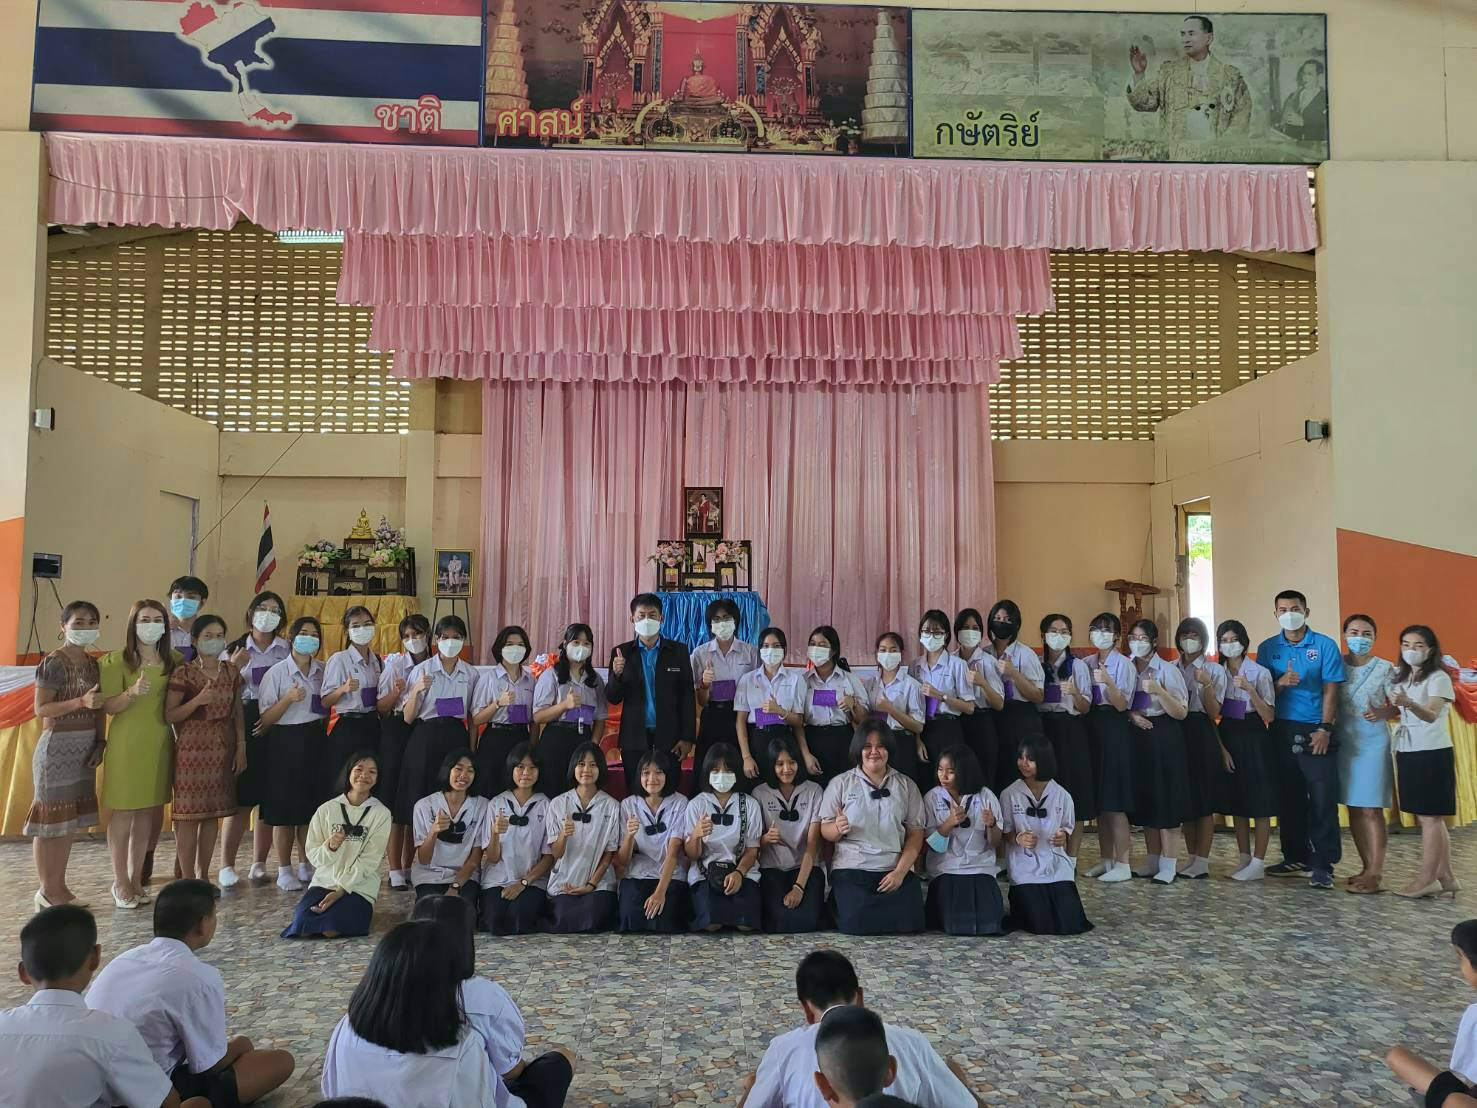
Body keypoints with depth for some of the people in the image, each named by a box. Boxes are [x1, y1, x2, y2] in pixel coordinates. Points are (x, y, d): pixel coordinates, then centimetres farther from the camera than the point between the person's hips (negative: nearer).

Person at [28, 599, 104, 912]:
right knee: (50, 818, -1)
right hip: (57, 746, -7)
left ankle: (60, 886, 19)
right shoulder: (53, 663, -11)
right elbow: (41, 709, -15)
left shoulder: (92, 663, 10)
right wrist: (81, 702, -25)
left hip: (84, 748, 7)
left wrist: (100, 742, 4)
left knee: (70, 818, 11)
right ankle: (46, 891, 8)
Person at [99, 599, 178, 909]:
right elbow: (109, 706, -10)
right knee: (123, 812, 1)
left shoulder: (174, 660, 8)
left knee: (147, 813, 10)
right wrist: (133, 692, -26)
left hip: (159, 744, 5)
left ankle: (136, 879, 19)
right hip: (126, 744, -4)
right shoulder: (117, 660, -5)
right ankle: (120, 883, 10)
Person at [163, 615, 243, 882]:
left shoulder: (232, 672, 9)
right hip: (192, 750, -5)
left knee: (213, 814, 9)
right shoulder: (183, 674, -5)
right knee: (189, 815, -3)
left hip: (222, 750, 5)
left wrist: (241, 747, 8)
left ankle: (203, 876, 19)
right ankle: (187, 880, 6)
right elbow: (169, 716, -7)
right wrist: (197, 701, -22)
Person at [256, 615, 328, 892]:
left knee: (311, 804, 9)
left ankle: (305, 866, 22)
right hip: (286, 741, -4)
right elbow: (266, 719, -10)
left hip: (315, 740, 4)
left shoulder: (323, 671, 7)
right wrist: (289, 698, -23)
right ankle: (284, 871, 10)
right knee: (285, 808, 0)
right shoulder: (277, 672, -7)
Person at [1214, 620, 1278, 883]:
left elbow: (1269, 716, -13)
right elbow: (1214, 712, 9)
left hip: (1253, 739, -5)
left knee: (1259, 802, 0)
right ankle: (1244, 859, 20)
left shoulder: (1259, 672, -7)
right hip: (1228, 738, 5)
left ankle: (1258, 863, 7)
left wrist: (1250, 689, -23)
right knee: (1236, 801, 11)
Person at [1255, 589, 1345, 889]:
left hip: (1315, 731, -3)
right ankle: (1295, 857, 20)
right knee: (1288, 797, 9)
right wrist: (1280, 683, -15)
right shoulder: (1267, 648, 8)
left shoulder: (1325, 646, 0)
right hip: (1282, 731, 3)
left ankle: (1323, 864, 1)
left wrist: (1325, 729, -12)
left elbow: (1330, 690, -4)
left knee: (1323, 799, -4)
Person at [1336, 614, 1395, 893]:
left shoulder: (1385, 669, -2)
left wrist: (1382, 713, -21)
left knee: (1372, 809, -5)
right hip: (1344, 742, 3)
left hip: (1373, 743, -3)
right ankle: (1367, 867, 18)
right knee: (1353, 808, 8)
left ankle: (1375, 874, -3)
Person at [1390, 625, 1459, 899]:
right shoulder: (1400, 677, 12)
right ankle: (1444, 877, 16)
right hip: (1407, 753, 7)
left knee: (1429, 817, -4)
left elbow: (1431, 715, -26)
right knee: (1431, 818, 10)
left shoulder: (1439, 678, -10)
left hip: (1432, 753, -7)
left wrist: (1410, 703, -44)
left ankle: (1427, 879, -1)